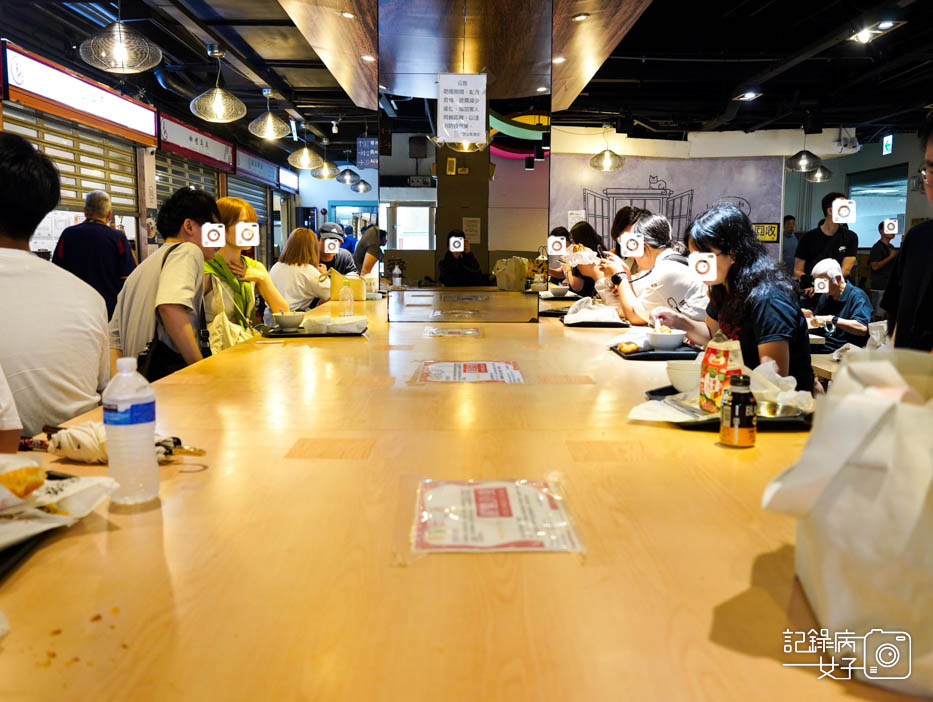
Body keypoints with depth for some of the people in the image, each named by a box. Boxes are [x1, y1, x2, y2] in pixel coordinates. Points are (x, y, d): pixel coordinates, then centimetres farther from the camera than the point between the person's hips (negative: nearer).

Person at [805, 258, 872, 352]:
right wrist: (810, 317, 6)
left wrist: (832, 319, -22)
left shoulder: (857, 295, -5)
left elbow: (862, 328, -20)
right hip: (820, 351, 7)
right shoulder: (824, 297, 18)